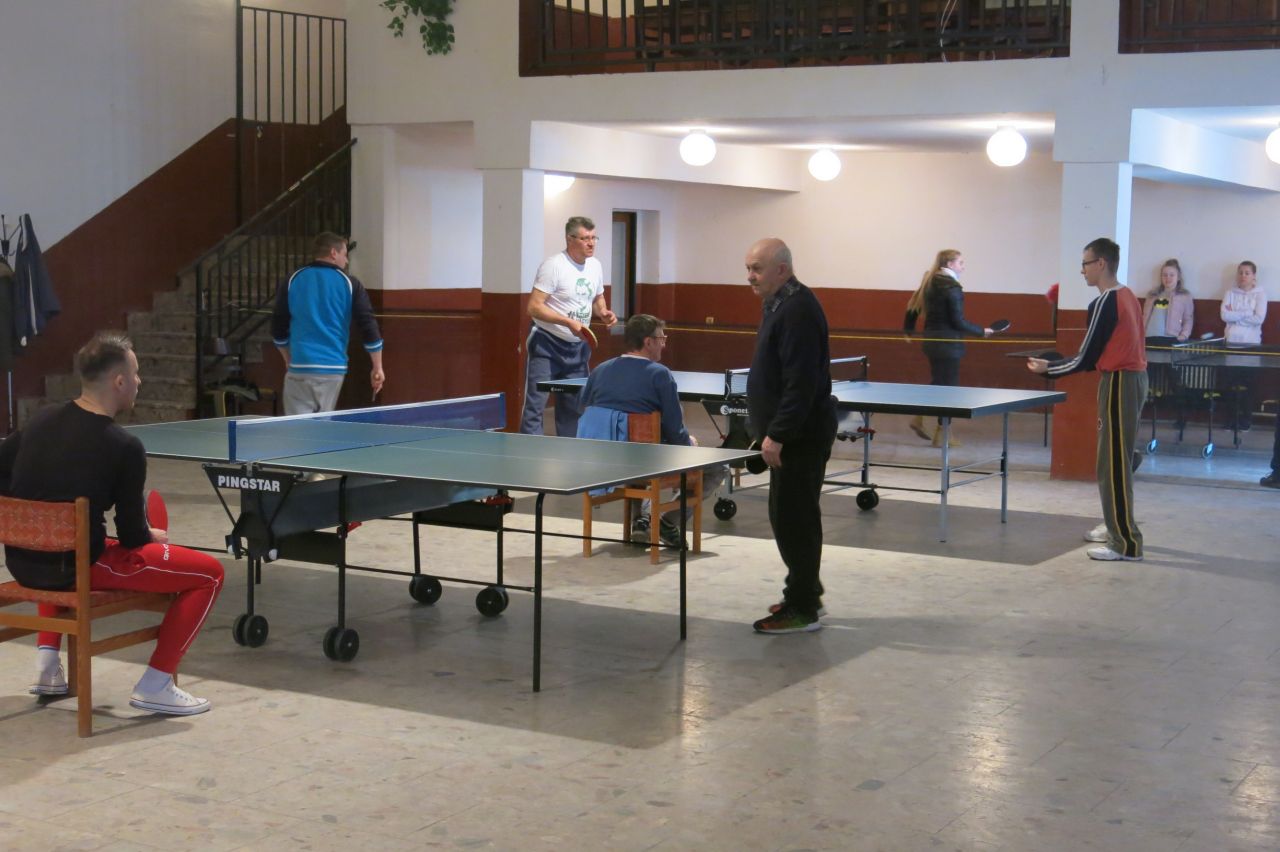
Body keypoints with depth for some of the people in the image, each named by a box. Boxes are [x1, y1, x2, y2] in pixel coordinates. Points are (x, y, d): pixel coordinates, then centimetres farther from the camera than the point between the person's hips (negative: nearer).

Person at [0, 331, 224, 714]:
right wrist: (155, 537, 14)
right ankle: (155, 685, 4)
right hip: (78, 569, -7)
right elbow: (131, 535, -9)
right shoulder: (124, 447, -15)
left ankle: (47, 663, 33)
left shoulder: (42, 419, 3)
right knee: (209, 572, 3)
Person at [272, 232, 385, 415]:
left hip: (300, 367, 0)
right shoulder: (350, 284, 2)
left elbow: (278, 329, 11)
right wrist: (377, 367, 2)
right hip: (334, 368, 0)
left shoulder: (292, 282, 6)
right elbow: (369, 326, -3)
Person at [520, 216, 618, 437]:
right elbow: (534, 307, -20)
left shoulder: (595, 266, 7)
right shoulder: (553, 265, -15)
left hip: (577, 348, 7)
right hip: (547, 344, -7)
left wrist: (603, 313, 0)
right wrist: (568, 322, -27)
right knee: (534, 406, -8)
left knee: (572, 408, 12)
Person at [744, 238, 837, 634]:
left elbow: (801, 382, -24)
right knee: (796, 516, 17)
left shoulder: (798, 311, -18)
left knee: (792, 518, -7)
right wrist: (772, 431, 21)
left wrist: (777, 434, -24)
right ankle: (805, 595, 27)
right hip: (792, 434, 11)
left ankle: (802, 609, 0)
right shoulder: (780, 305, 15)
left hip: (801, 437, -11)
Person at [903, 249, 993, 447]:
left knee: (937, 382, 22)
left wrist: (908, 330, 29)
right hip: (948, 343, -8)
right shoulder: (952, 288, -16)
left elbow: (913, 307, 15)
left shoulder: (929, 283, 8)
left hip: (931, 340, 8)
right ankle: (940, 436, 6)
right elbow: (958, 322, -18)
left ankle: (918, 419, 22)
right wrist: (982, 331, -6)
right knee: (948, 387, 1)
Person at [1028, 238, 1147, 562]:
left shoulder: (1104, 304, -16)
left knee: (1113, 465, -7)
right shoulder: (1128, 296, 12)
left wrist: (1048, 368, -1)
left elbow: (1085, 359, -14)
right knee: (1118, 459, 19)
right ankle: (1116, 525, 30)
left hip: (1120, 383, -10)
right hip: (1135, 377, 10)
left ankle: (1126, 544, -6)